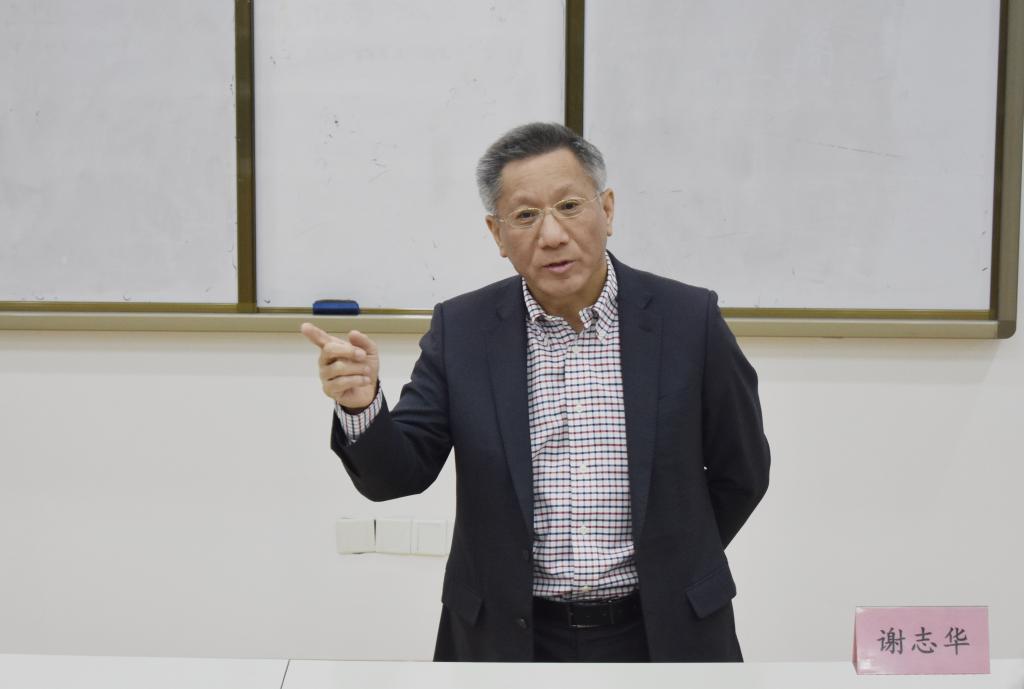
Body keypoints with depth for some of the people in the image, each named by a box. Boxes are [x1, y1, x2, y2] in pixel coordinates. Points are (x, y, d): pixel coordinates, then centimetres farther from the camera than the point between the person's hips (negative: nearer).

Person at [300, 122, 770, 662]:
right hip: (507, 635, 1)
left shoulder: (688, 318, -8)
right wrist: (361, 405, -27)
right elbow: (397, 475, -8)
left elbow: (740, 474, 3)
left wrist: (673, 568, 10)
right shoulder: (459, 329, -5)